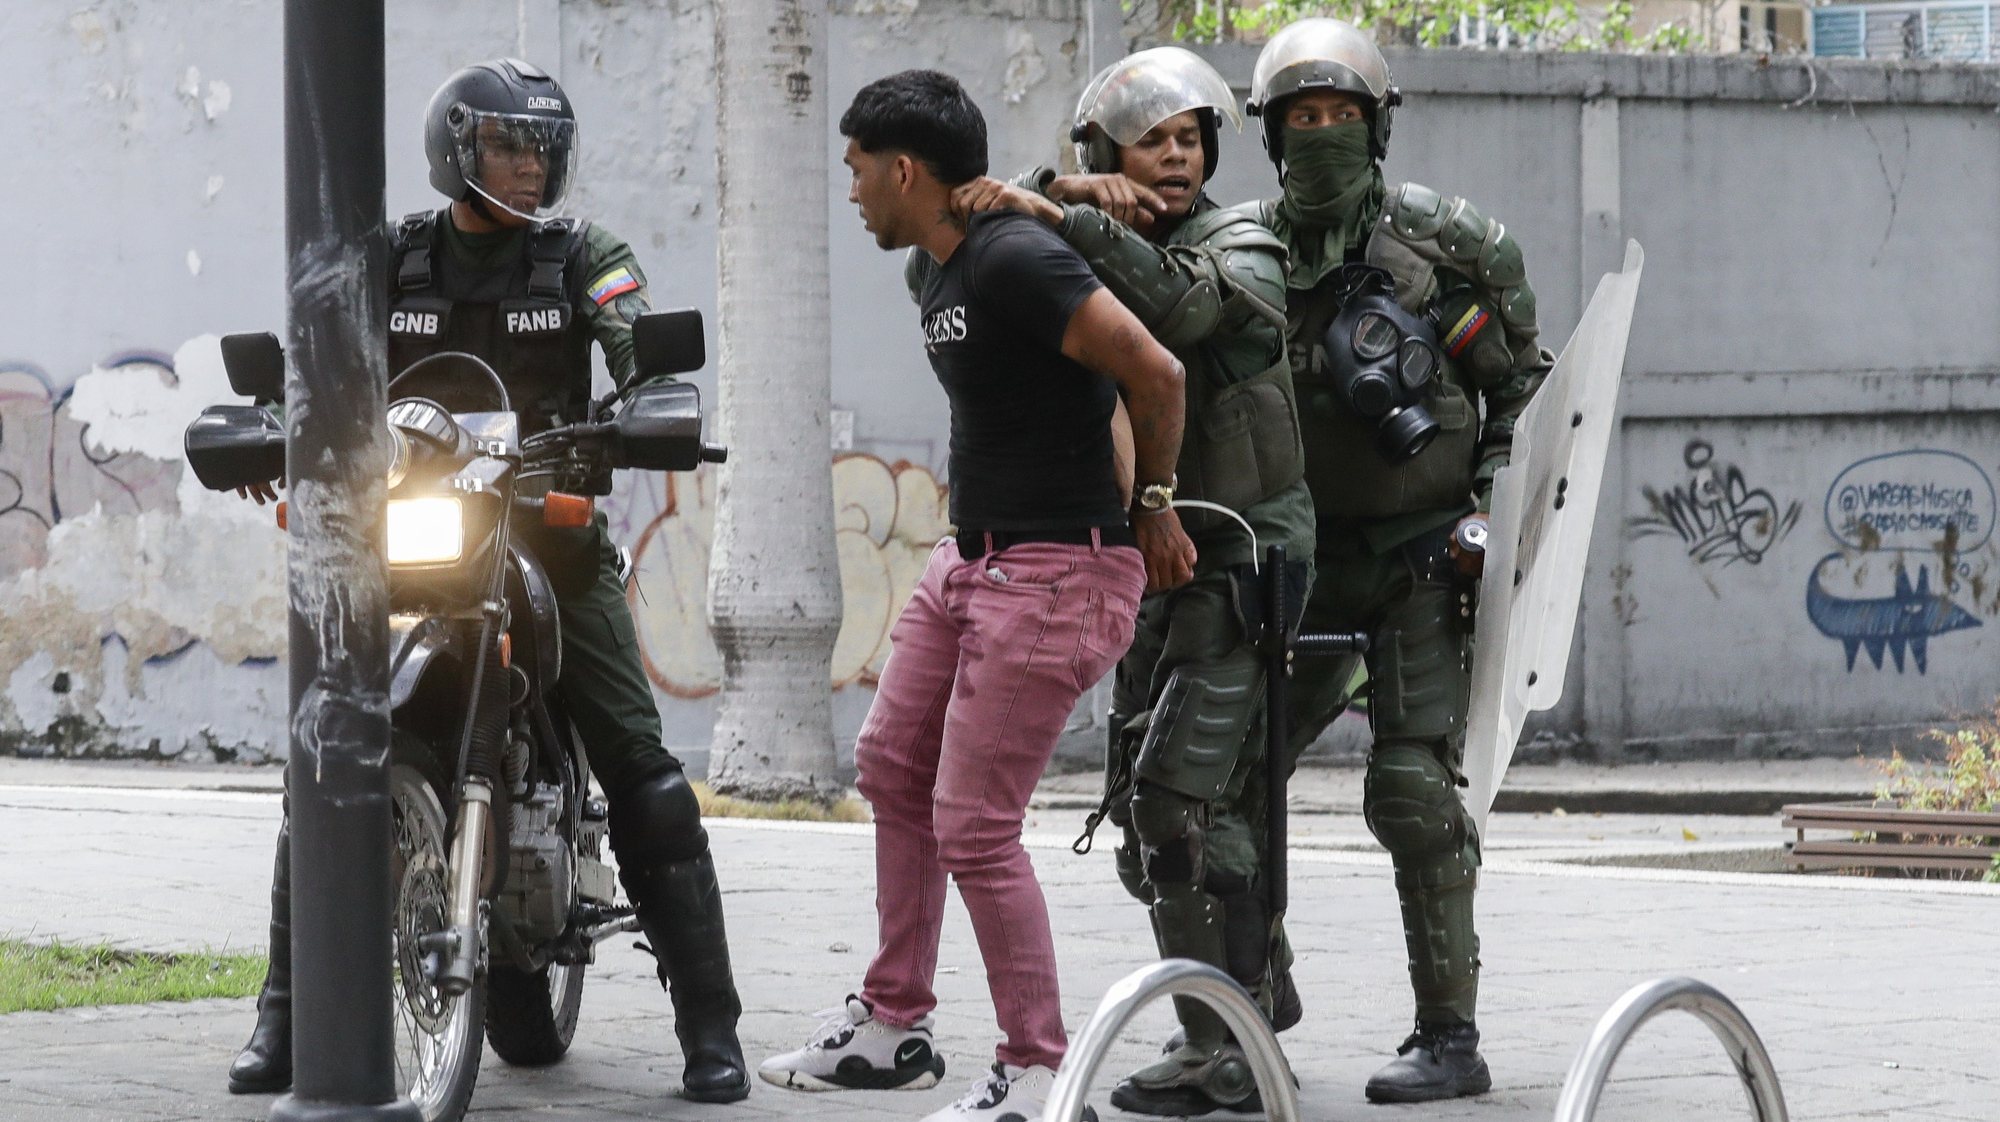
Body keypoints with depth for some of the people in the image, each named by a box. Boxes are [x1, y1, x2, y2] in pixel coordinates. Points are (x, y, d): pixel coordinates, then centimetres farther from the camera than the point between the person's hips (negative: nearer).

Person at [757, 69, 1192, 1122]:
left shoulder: (1017, 261, -19)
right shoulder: (943, 283, 14)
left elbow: (1155, 373, -23)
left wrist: (1153, 503, -8)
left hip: (1055, 572, -11)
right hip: (971, 559, 11)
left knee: (972, 826, -9)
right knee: (892, 769, 18)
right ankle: (891, 1025, 29)